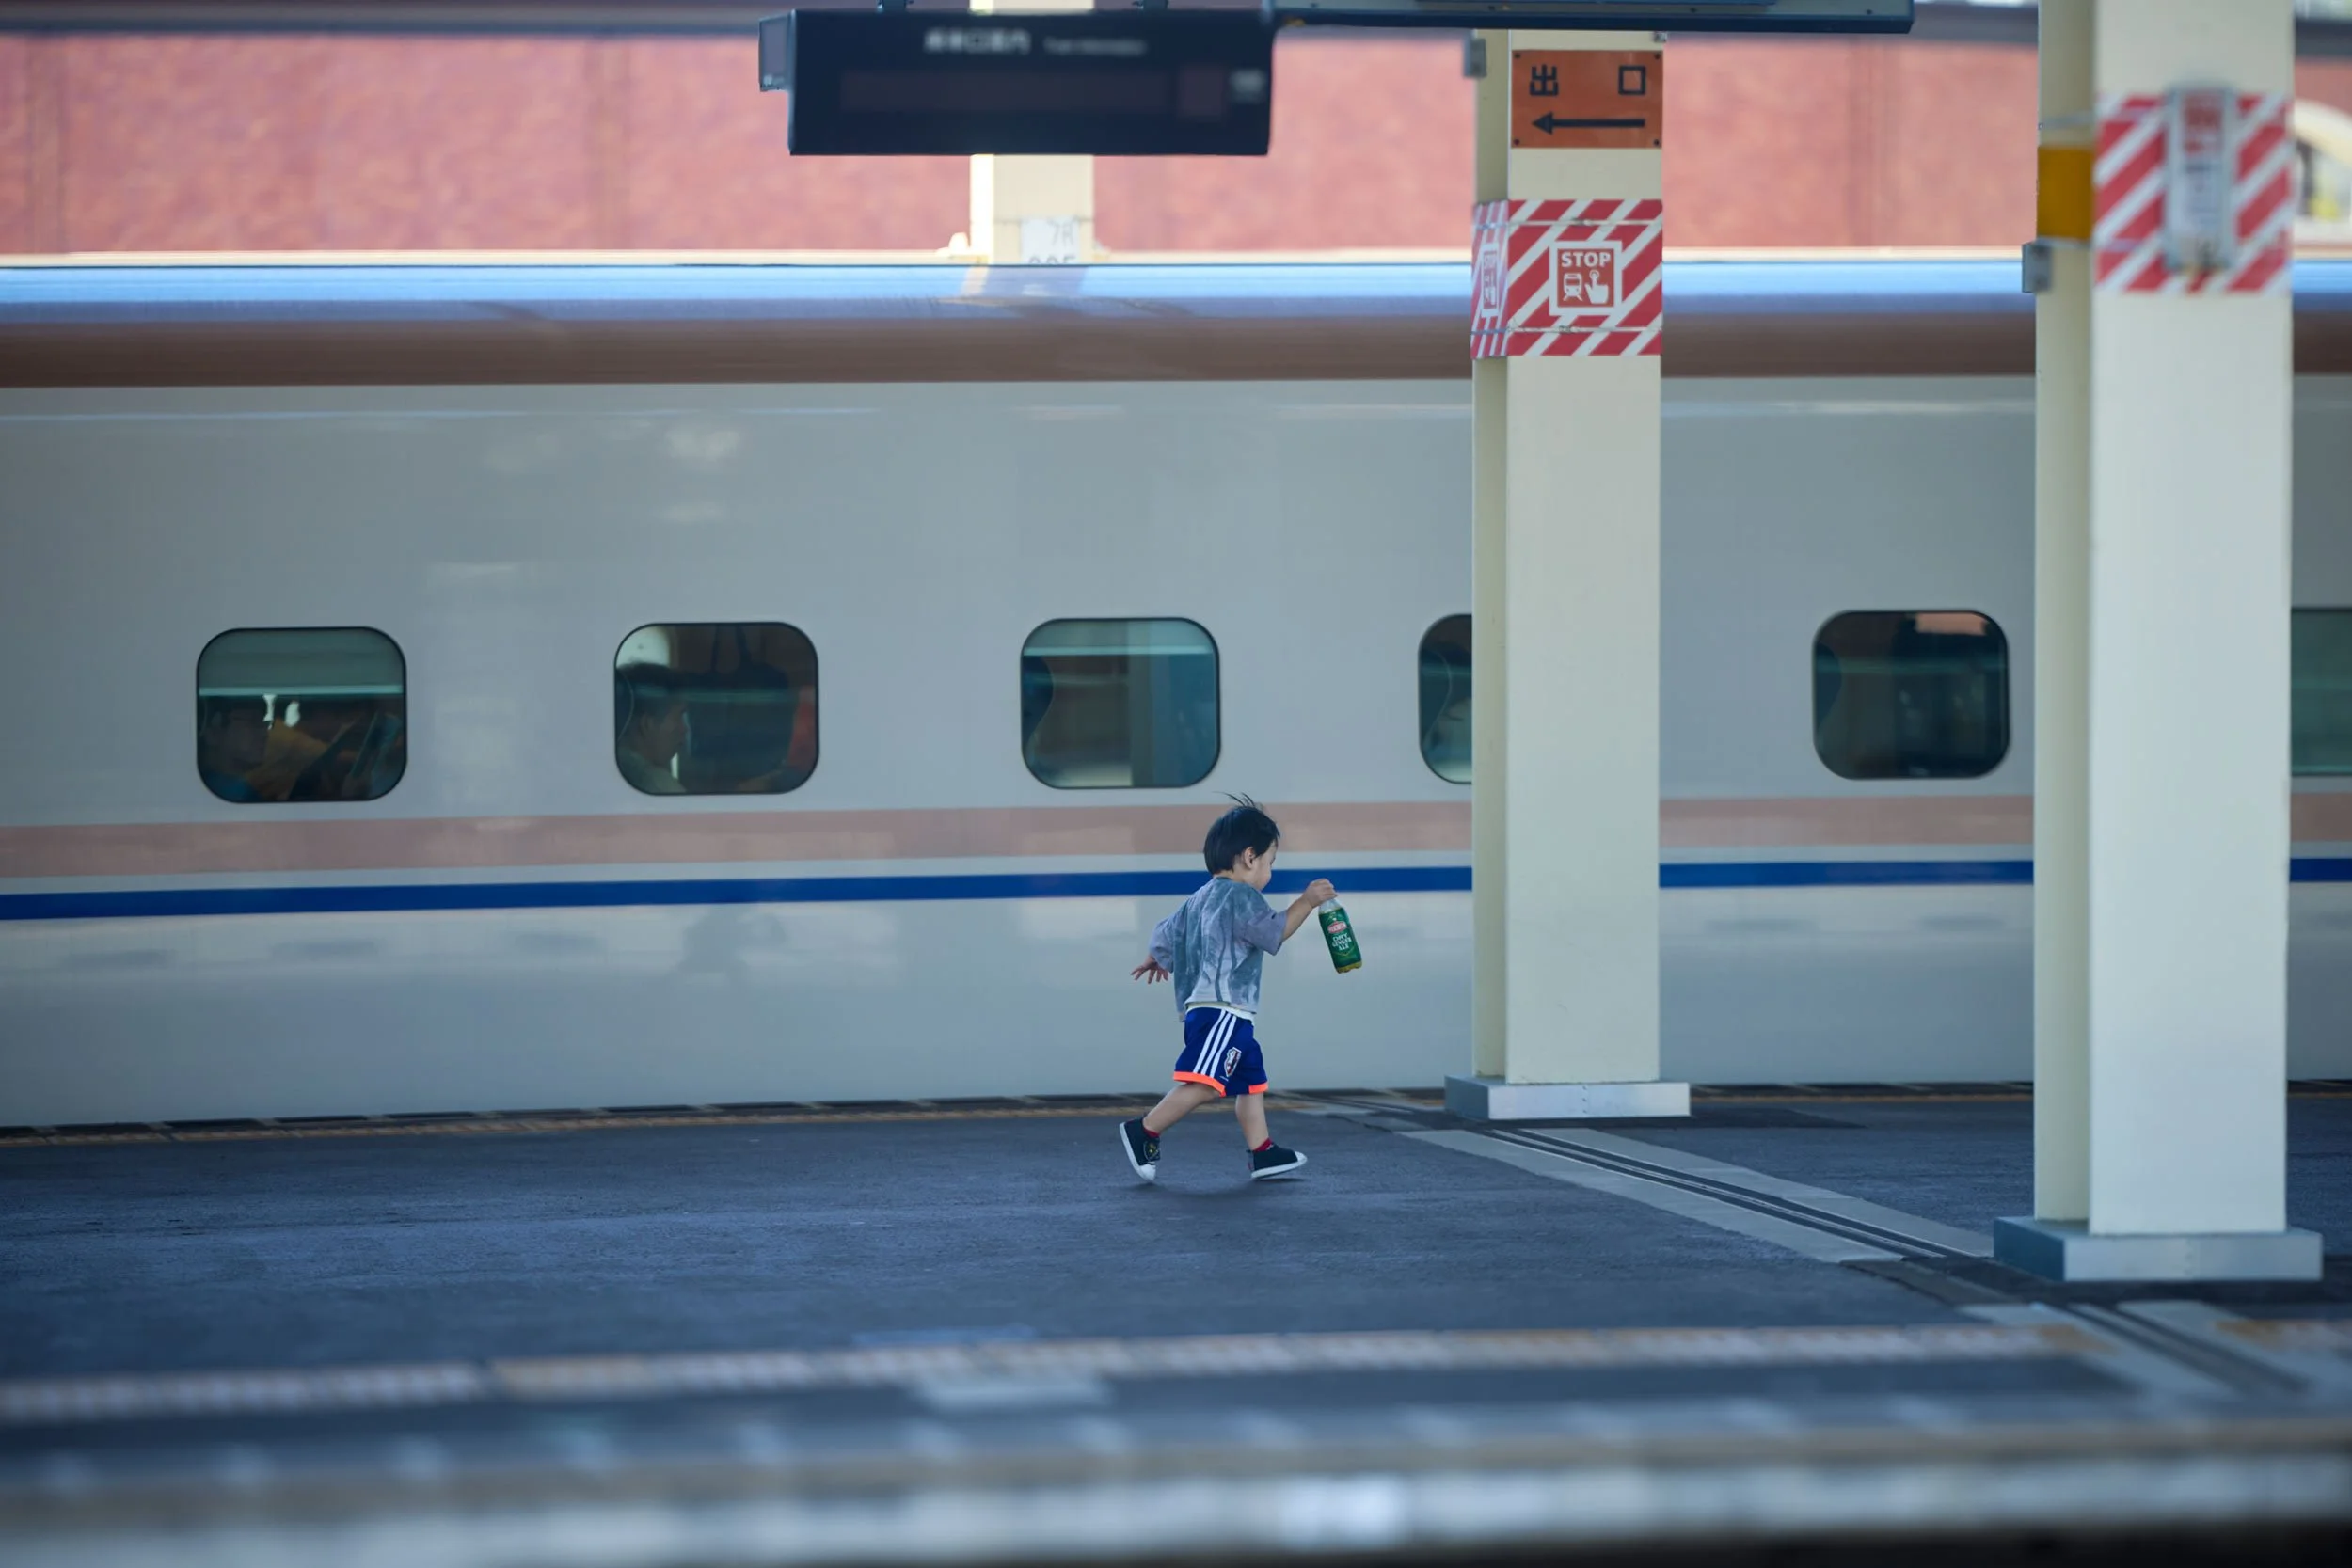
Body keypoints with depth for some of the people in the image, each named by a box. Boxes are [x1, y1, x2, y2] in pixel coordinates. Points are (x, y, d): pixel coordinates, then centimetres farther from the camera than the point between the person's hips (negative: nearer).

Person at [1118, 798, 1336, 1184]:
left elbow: (1166, 934, 24)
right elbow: (1275, 932, -11)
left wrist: (1156, 960, 45)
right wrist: (1306, 902, -3)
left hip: (1204, 1009, 11)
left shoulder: (1200, 899, 19)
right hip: (1222, 1010, -11)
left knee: (1251, 1082, 14)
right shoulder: (1241, 897, -9)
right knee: (1203, 1083, -18)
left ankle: (1263, 1153, 12)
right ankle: (1144, 1132, -21)